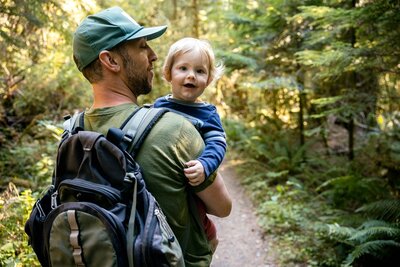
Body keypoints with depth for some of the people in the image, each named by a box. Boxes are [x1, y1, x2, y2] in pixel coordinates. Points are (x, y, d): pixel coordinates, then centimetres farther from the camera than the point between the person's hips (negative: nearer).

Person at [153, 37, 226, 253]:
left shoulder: (207, 113, -5)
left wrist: (205, 165, -35)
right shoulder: (158, 106, 5)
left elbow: (217, 145, -17)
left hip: (191, 185, -3)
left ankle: (207, 235, 19)